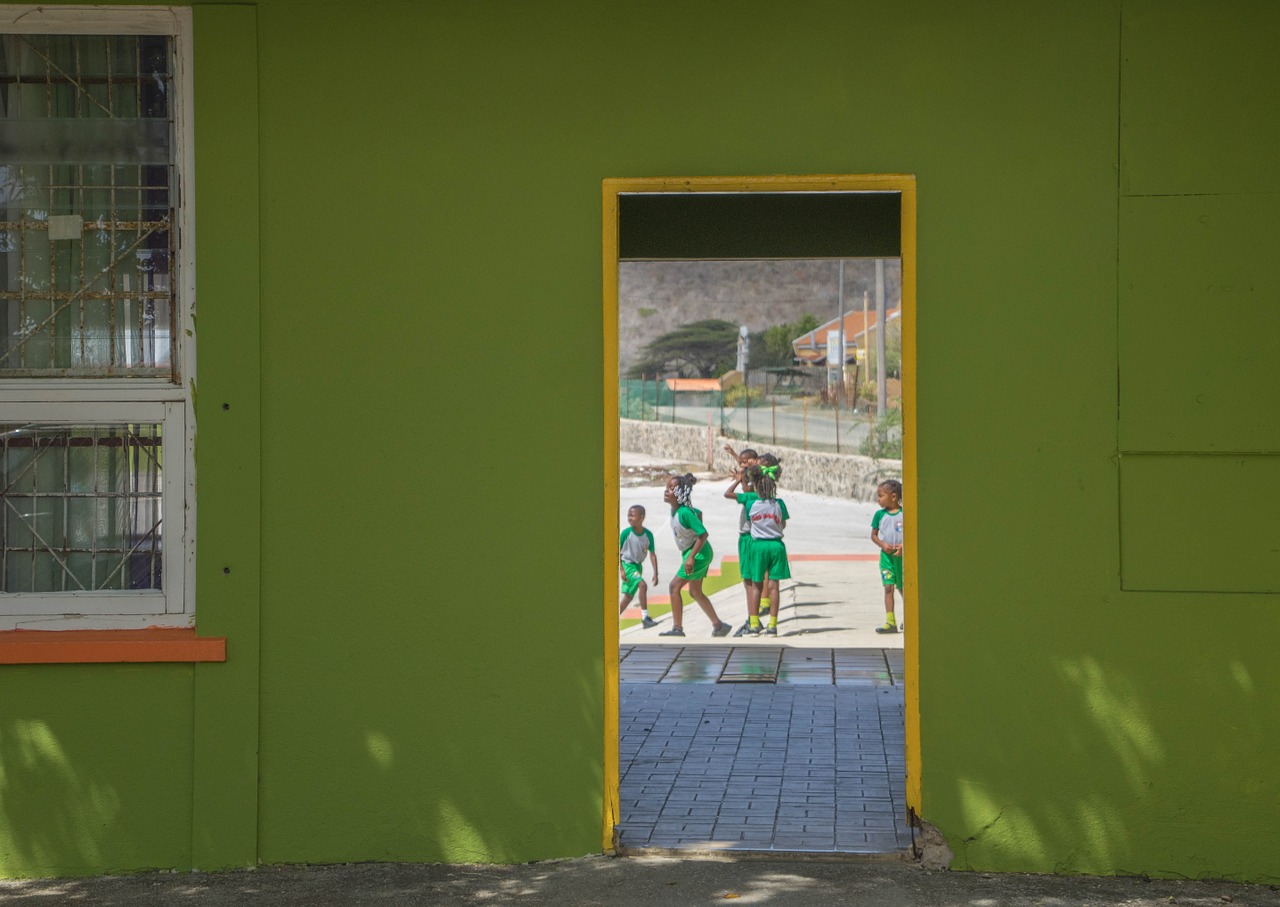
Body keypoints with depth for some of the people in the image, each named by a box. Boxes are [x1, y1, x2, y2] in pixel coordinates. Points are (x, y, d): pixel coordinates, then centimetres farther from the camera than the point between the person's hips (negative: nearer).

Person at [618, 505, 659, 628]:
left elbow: (652, 554, 0)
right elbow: (617, 551, -8)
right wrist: (621, 570, -15)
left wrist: (655, 573, -3)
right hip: (627, 564, -5)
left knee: (628, 596, 8)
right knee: (642, 585, -25)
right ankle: (645, 618, -25)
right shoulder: (626, 533, -15)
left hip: (638, 566, 5)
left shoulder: (648, 535, -7)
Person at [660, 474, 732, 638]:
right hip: (689, 552, 10)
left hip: (699, 552, -10)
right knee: (695, 592, 15)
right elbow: (698, 513, 19)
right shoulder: (674, 509, 1)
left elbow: (703, 534, -28)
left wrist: (691, 557, -30)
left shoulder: (685, 513, -26)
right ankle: (718, 625, 22)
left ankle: (677, 628, -6)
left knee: (675, 586, -9)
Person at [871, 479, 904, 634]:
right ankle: (890, 622, -9)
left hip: (901, 555, -2)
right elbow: (874, 535, 9)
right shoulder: (880, 514, 2)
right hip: (886, 555, 2)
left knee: (902, 588, 10)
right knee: (888, 587, -7)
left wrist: (904, 545, -17)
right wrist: (882, 544, -9)